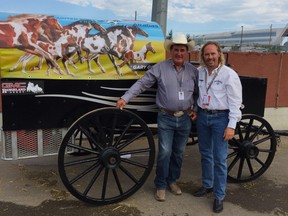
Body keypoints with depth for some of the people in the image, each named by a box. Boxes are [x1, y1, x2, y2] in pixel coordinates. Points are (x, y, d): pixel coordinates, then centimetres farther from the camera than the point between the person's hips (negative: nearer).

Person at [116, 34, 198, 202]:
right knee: (165, 152, -3)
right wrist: (125, 98, -15)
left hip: (185, 118, 4)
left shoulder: (193, 71, 5)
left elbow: (197, 93, 15)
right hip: (166, 118, -3)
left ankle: (172, 180, 31)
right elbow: (142, 84, -7)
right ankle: (161, 185, 15)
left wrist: (195, 109, 3)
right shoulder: (160, 68, -5)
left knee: (179, 152, 13)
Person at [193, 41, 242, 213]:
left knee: (219, 159, -1)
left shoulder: (229, 74, -11)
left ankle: (219, 196, 13)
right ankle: (207, 185, 35)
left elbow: (235, 102, -12)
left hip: (220, 118, -5)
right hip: (202, 116, 5)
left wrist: (231, 126, -16)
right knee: (205, 154, 16)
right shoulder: (199, 72, 3)